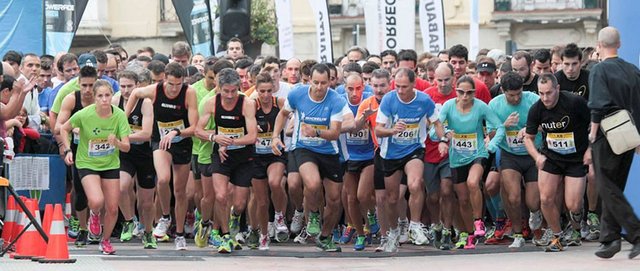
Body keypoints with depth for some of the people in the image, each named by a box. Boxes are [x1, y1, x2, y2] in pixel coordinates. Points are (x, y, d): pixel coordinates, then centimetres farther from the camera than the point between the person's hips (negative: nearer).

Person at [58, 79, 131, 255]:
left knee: (112, 208, 4)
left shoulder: (119, 115, -15)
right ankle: (94, 213, 14)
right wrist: (68, 150, -12)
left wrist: (116, 142, -35)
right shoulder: (84, 115, -20)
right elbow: (64, 129, -1)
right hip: (87, 163, -2)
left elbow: (126, 147, -13)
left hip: (111, 164, 2)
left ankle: (106, 240, 32)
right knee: (96, 201, -26)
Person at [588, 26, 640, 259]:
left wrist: (593, 132, -8)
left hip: (607, 137, -6)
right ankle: (609, 238, 12)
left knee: (608, 190, -2)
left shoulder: (599, 70, -9)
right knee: (614, 189, 14)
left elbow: (598, 106, -19)